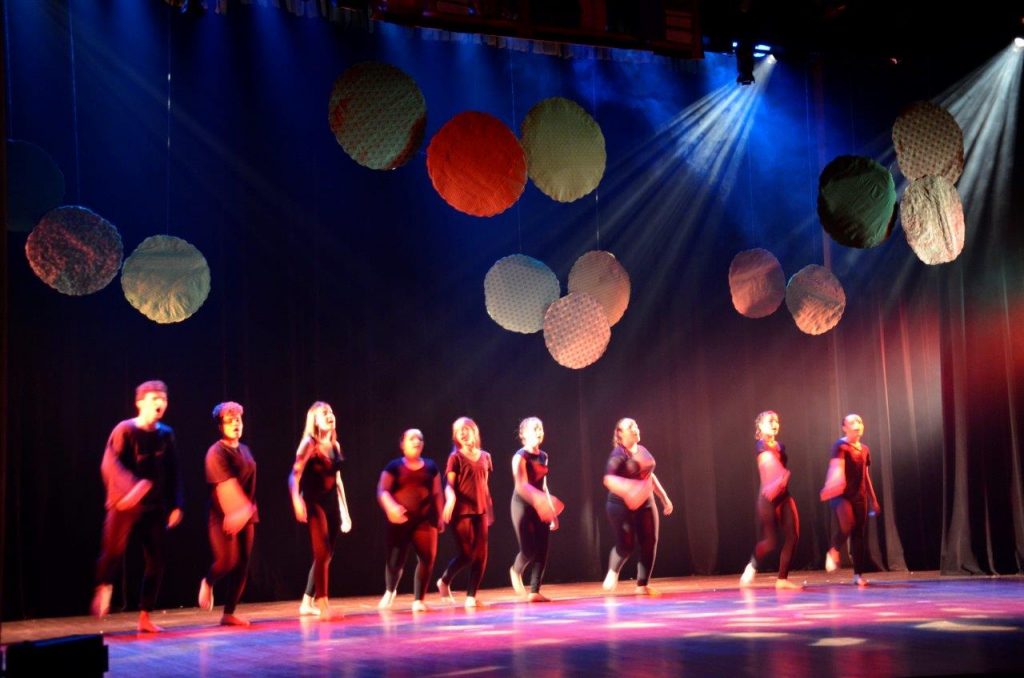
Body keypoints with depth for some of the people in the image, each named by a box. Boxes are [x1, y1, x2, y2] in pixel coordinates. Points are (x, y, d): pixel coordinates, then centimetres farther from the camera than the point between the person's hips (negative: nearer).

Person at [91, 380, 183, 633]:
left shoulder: (166, 434, 8)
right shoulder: (125, 430, -7)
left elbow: (173, 473, 13)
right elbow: (110, 464, -18)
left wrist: (176, 505, 8)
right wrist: (132, 486, -34)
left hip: (155, 506, 5)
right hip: (125, 505, -4)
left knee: (156, 561, 3)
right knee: (114, 551, -13)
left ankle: (144, 616, 13)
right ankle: (103, 588, 19)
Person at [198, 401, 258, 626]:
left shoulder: (244, 450, 13)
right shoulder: (216, 452, -10)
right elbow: (226, 485, -22)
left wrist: (249, 510, 8)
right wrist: (237, 510, -31)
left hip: (245, 516, 7)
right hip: (223, 516, -7)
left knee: (242, 566, 4)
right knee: (227, 561, -15)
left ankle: (229, 614, 11)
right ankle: (207, 582, 20)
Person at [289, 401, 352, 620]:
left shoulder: (335, 445, 13)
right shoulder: (309, 444, -7)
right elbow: (294, 476, -16)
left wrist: (345, 510, 18)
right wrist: (297, 501, -32)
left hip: (331, 503, 7)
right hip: (314, 503, -7)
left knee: (326, 555, 10)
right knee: (322, 554, -14)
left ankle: (307, 603, 21)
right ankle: (323, 605, -15)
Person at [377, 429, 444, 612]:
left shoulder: (431, 467, 12)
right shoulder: (394, 467, 3)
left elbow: (437, 493, 15)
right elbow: (382, 490, -6)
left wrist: (440, 517, 10)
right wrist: (391, 507, -24)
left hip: (425, 519, 2)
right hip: (400, 520, -2)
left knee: (427, 558, -12)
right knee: (395, 560, -1)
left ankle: (418, 600, 0)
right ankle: (390, 591, 30)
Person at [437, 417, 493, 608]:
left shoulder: (485, 456, 12)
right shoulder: (455, 457, -2)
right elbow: (449, 485, -9)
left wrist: (490, 509, 16)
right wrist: (451, 498, -31)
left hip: (480, 510, 5)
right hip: (462, 511, -5)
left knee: (481, 555, -2)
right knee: (467, 554, -7)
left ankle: (471, 596, 5)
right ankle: (444, 581, 18)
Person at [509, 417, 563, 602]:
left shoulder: (543, 456, 10)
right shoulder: (520, 457, -11)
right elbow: (521, 485, -23)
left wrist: (552, 513, 16)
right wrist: (538, 499, -40)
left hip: (539, 507, 6)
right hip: (523, 505, -6)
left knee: (542, 550, -1)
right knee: (528, 550, -8)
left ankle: (535, 591, 4)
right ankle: (516, 571, 25)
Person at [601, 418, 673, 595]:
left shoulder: (643, 451, 11)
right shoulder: (618, 454, -13)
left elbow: (650, 476, 22)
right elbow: (608, 479, -25)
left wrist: (665, 498, 21)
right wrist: (625, 491, -40)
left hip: (645, 503, 7)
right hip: (621, 505, -7)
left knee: (650, 544, 1)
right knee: (626, 545, -7)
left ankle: (642, 585, 10)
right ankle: (613, 572, 22)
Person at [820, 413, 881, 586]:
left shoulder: (864, 449, 13)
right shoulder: (840, 446, -8)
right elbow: (837, 466, -27)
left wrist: (873, 499, 23)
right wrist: (833, 484, -47)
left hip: (859, 496, 6)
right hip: (841, 495, -6)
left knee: (860, 534, 4)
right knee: (847, 525, -29)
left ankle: (858, 574, 10)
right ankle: (834, 551, 0)